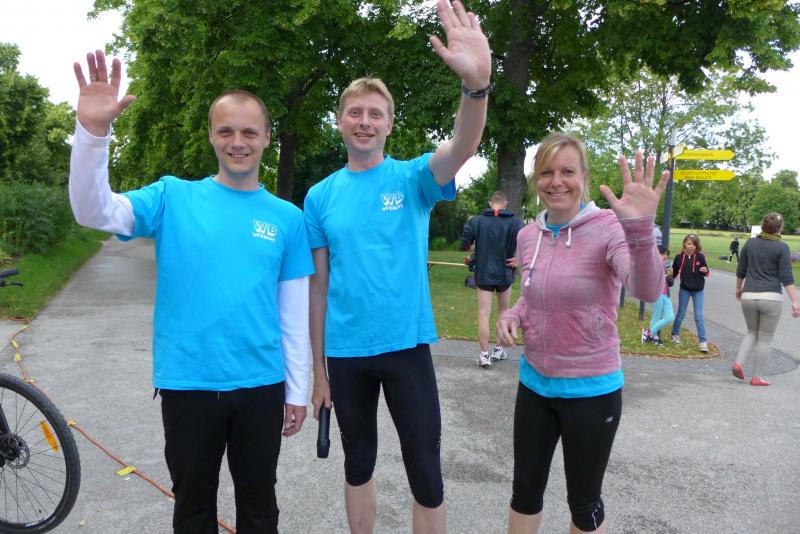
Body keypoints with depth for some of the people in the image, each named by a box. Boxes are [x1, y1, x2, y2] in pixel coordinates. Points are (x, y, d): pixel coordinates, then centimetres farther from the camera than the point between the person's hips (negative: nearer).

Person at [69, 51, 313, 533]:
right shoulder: (174, 197, -2)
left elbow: (294, 312, 3)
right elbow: (94, 211, -16)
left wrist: (298, 391, 5)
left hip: (261, 385, 1)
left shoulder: (287, 218, 1)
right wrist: (93, 131, -30)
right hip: (187, 384, -1)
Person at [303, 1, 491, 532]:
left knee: (426, 472, 6)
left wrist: (477, 83, -45)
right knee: (358, 462, 19)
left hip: (406, 346, -2)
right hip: (345, 353, 2)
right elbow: (318, 287, 4)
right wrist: (318, 368, 5)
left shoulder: (413, 179, -3)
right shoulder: (320, 196, 3)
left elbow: (462, 147, -25)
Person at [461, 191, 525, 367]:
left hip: (483, 274, -1)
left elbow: (464, 243, -8)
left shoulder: (477, 220, -3)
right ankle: (499, 349, 25)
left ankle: (484, 354, 0)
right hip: (505, 274, 1)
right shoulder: (514, 222, -5)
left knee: (484, 314, 2)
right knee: (503, 311, 18)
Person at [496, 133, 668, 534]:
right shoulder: (528, 235, 0)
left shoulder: (609, 227, -17)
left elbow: (647, 291, -34)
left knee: (584, 502, 15)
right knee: (525, 490, 19)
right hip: (534, 383, 5)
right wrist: (513, 315, -4)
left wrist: (640, 229, -51)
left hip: (591, 390, -5)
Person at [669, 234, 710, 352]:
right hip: (684, 289, 1)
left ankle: (703, 341, 1)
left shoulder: (700, 257, -9)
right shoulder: (679, 257, -7)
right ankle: (675, 334, 34)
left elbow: (706, 274, 0)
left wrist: (705, 271, -20)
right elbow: (674, 273, 5)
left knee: (698, 316, -3)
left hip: (698, 290, -1)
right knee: (681, 313, 14)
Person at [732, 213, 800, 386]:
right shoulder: (781, 247, -6)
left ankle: (739, 362, 0)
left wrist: (739, 289, 27)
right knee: (765, 339, 7)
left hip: (749, 296, 4)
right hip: (771, 298, -4)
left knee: (752, 332, 20)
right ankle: (757, 377, 10)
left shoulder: (750, 243, 5)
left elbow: (740, 271, 11)